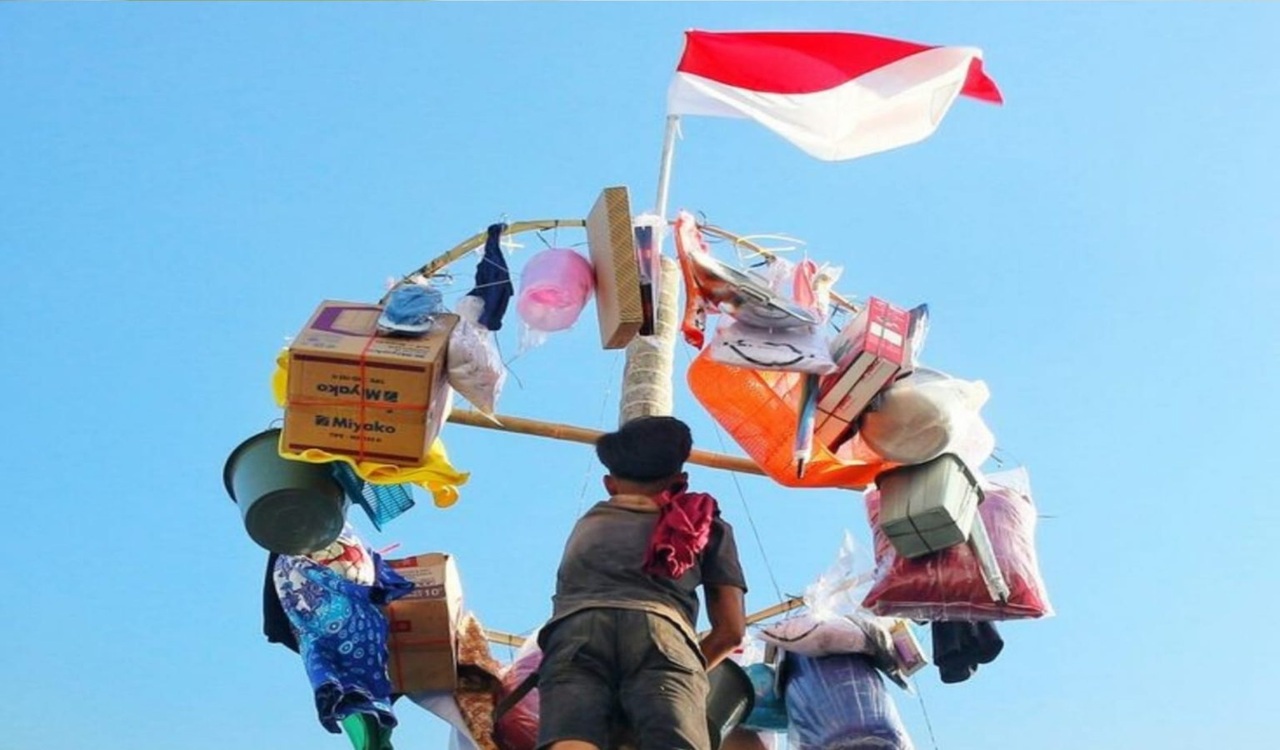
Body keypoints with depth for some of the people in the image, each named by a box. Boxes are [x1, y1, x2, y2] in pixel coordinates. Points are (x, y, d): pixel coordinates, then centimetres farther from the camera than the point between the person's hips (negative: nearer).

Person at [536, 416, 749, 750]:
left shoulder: (587, 524, 42)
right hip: (660, 634, -2)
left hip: (576, 633, 2)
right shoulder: (704, 521, 33)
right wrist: (691, 668, 38)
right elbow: (731, 629, 24)